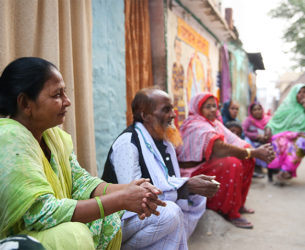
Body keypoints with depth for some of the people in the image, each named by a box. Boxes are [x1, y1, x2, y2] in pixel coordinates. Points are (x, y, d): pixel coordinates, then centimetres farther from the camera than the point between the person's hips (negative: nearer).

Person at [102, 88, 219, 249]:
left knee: (197, 199, 0)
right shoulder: (127, 142, -19)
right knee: (170, 212, -30)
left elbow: (171, 183, 7)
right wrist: (187, 186, -28)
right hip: (121, 218, -8)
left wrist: (194, 189, -16)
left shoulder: (164, 142, 7)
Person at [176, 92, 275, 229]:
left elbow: (235, 141, -1)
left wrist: (259, 150, -19)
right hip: (193, 173, -10)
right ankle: (231, 213, -14)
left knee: (247, 160, 0)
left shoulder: (214, 123, 10)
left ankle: (238, 203, 11)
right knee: (233, 164, -29)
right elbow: (221, 149, -32)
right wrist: (255, 153, -28)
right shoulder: (197, 126, -19)